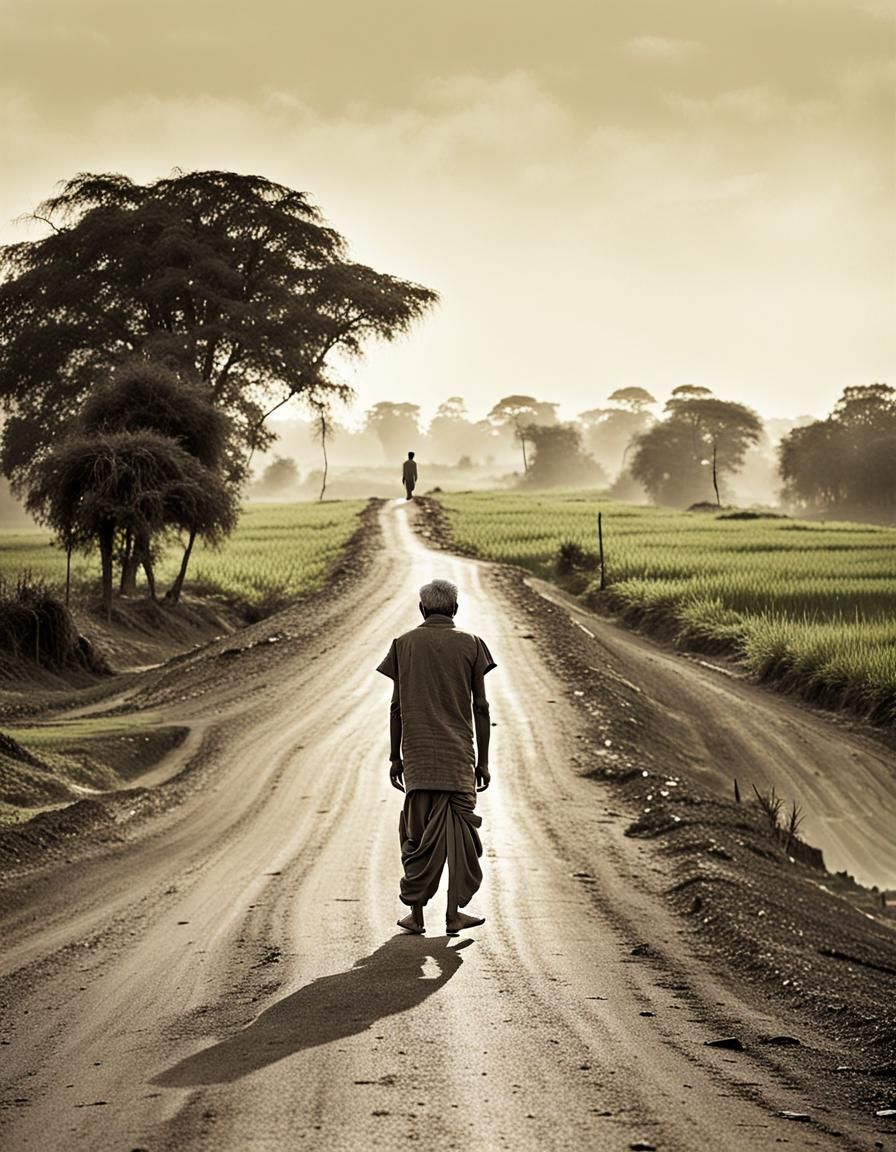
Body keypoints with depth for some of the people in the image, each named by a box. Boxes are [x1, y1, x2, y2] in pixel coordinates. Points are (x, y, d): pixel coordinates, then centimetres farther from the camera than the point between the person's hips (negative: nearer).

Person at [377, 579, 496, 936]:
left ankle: (416, 912, 7)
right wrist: (482, 761, 7)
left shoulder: (404, 644, 4)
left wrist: (395, 758, 11)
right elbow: (480, 708, 1)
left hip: (418, 755, 1)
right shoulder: (470, 645, 1)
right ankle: (454, 913, 5)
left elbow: (397, 706, 4)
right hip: (459, 756, -1)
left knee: (418, 835, 6)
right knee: (460, 831, 6)